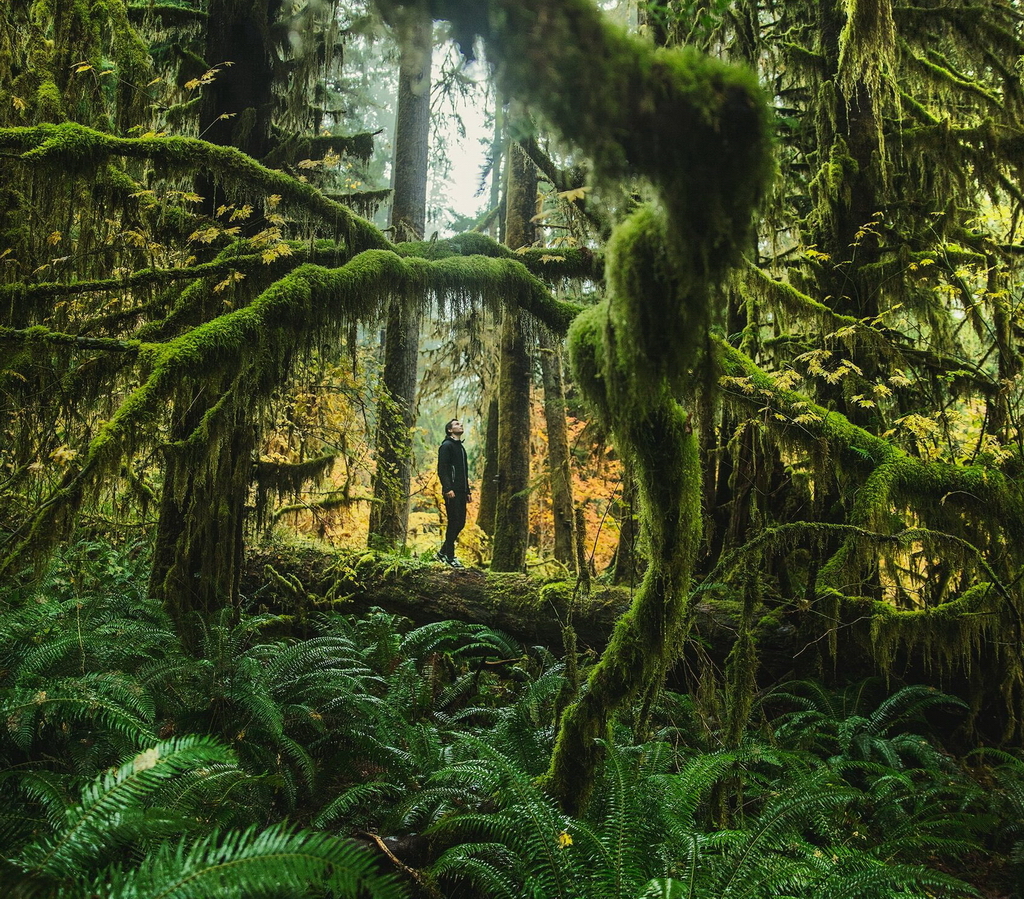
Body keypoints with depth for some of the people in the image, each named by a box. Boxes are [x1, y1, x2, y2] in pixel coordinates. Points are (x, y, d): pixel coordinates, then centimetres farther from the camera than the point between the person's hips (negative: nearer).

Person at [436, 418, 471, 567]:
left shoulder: (461, 447, 22)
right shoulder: (446, 446, -5)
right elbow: (442, 469, -14)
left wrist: (467, 491, 20)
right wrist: (447, 488, -23)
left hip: (461, 492, 9)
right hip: (452, 492, -9)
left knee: (460, 523, 8)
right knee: (454, 522, -8)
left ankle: (443, 552, 18)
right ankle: (450, 557, 0)